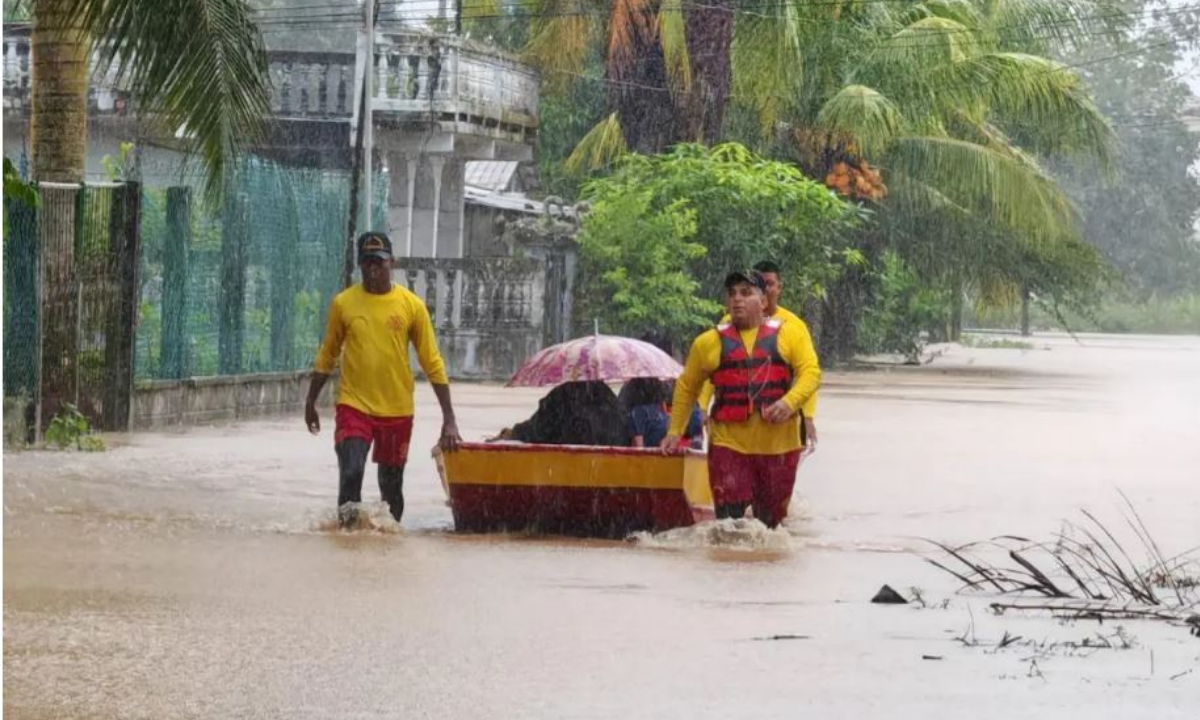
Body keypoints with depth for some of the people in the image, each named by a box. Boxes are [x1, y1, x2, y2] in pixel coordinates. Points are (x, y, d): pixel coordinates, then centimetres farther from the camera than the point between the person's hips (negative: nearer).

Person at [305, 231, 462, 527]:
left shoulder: (411, 305, -2)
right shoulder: (343, 303, -1)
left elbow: (432, 363, 0)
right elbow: (327, 356, 11)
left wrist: (449, 419, -4)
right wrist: (310, 402, 14)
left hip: (397, 411, 1)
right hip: (353, 406, -1)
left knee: (392, 486, 9)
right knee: (351, 473, -19)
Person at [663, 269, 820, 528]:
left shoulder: (789, 334, 6)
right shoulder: (709, 342, 8)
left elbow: (811, 372, -2)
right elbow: (687, 387, 17)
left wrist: (790, 401, -20)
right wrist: (675, 431, 13)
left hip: (778, 445, 1)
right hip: (729, 445, 0)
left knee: (770, 522, 8)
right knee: (729, 519, -11)